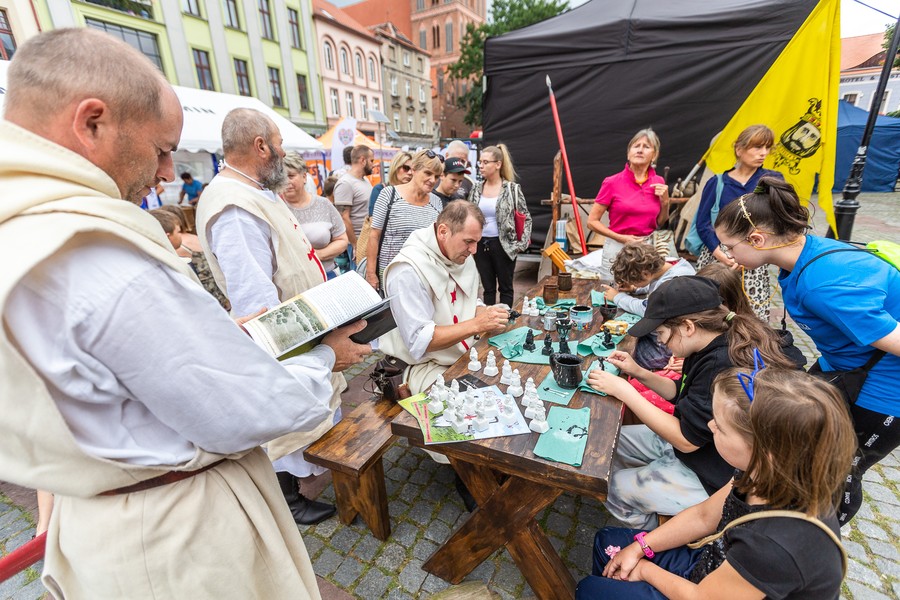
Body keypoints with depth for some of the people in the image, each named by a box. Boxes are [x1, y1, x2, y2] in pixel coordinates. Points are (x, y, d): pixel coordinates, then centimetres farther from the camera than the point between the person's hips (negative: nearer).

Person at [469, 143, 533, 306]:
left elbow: (526, 218, -1)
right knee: (488, 288, 13)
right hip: (481, 244, 4)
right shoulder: (477, 189, 5)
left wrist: (522, 244, -8)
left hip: (503, 245, -4)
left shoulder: (512, 188, -6)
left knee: (505, 287, 10)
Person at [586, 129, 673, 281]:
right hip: (618, 248, -3)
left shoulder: (658, 183, 4)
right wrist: (622, 238, -15)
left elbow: (660, 224, 14)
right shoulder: (612, 183, -8)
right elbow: (592, 221, -8)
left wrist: (665, 201, -3)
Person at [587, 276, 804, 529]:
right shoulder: (715, 347, -4)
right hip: (692, 439, 9)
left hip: (712, 480, -9)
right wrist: (639, 373, -5)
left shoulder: (725, 366, -34)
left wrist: (624, 391, -25)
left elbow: (685, 439, -27)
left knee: (611, 488, -4)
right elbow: (681, 392, 10)